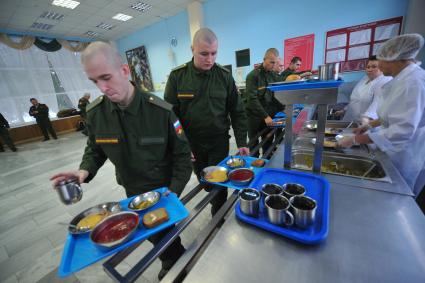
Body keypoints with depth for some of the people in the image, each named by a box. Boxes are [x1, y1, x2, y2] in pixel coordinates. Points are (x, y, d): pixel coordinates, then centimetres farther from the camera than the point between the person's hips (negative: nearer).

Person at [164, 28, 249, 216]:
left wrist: (241, 143, -6)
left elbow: (237, 112, -1)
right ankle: (217, 203, 48)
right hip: (192, 143, 1)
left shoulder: (224, 75, -4)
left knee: (218, 184, 7)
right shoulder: (177, 76, -6)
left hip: (219, 142, 0)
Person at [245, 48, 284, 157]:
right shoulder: (253, 75, -10)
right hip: (255, 116, -5)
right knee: (254, 145, 6)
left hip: (269, 115, 6)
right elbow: (252, 99, -19)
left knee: (268, 143, 12)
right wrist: (265, 116, -24)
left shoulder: (274, 75, 9)